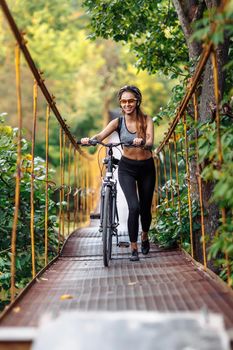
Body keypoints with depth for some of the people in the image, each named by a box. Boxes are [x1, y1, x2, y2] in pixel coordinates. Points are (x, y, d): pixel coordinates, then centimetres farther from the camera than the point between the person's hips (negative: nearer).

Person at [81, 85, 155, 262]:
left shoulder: (146, 120, -8)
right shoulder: (118, 122, -8)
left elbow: (150, 142, -24)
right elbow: (101, 136, -23)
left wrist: (142, 142, -48)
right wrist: (89, 140, -45)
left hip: (146, 168, 1)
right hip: (127, 168, -1)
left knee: (145, 208, 10)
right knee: (134, 207, -18)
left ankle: (145, 237, 42)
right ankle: (134, 248, -3)